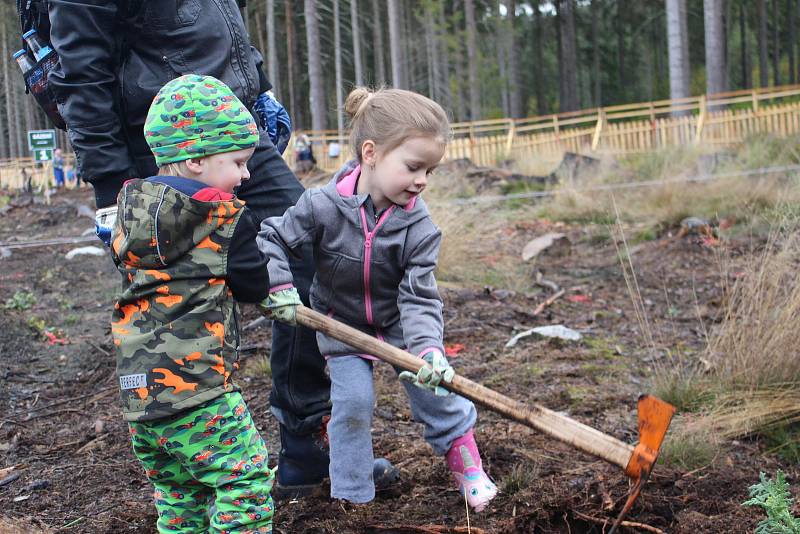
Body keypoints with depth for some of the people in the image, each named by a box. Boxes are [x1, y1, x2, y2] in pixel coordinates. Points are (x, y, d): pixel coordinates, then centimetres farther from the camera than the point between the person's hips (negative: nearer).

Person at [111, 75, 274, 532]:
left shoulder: (133, 207, 9)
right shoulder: (225, 217, -10)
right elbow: (255, 286, -1)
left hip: (138, 387, 8)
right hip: (194, 385, -8)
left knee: (179, 494, 19)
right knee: (246, 478, -2)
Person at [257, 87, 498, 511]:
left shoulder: (418, 227, -22)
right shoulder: (324, 206, -27)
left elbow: (419, 297, -23)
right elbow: (270, 238, -15)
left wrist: (428, 348, -38)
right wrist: (279, 288, -27)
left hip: (398, 321, 2)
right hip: (341, 323, -1)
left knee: (432, 388, -3)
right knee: (353, 399, -13)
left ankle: (466, 465, 21)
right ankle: (352, 494, 5)